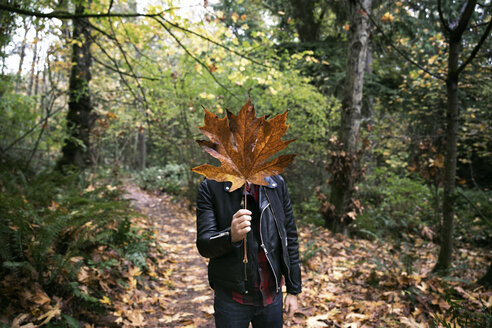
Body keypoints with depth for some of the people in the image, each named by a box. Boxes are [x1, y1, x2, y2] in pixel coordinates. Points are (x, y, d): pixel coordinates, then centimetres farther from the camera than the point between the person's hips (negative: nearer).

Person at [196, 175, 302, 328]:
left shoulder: (277, 183, -1)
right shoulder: (210, 187, -11)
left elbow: (289, 238, 3)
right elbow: (203, 244, -15)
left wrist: (293, 290, 5)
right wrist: (231, 236, -37)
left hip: (272, 294, 3)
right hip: (231, 297, -2)